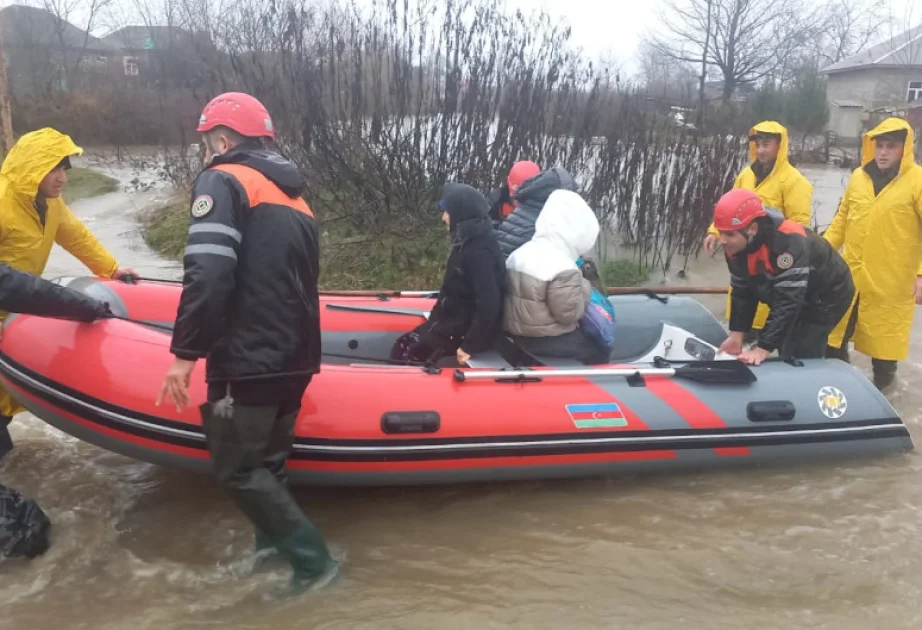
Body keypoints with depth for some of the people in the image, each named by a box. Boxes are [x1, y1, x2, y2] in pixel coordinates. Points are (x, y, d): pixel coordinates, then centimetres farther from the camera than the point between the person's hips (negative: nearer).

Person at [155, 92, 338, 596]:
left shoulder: (222, 181, -7)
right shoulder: (293, 196, 19)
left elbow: (207, 275, -20)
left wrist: (185, 352, -16)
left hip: (248, 360, -8)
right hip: (295, 357, 9)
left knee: (236, 469, 2)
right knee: (267, 464, 17)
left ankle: (313, 560, 4)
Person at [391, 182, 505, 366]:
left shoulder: (478, 252, -25)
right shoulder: (467, 242, 7)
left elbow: (489, 302, -30)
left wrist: (470, 345, -27)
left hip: (467, 328, -9)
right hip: (455, 319, 9)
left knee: (408, 353, -9)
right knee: (404, 345, 6)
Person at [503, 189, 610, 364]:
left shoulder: (520, 252, 3)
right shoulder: (563, 269, -25)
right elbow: (570, 313, -22)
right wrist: (583, 285, -7)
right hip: (548, 340, -9)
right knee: (600, 351, 10)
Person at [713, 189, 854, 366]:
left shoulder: (789, 240, -39)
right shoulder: (736, 245, -16)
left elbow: (788, 301, -40)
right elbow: (742, 291, -4)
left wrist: (762, 349, -41)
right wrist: (736, 336, -9)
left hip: (828, 296, -7)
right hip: (798, 302, 7)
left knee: (799, 357, -15)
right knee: (785, 354, 8)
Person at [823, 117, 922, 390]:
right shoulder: (859, 176, 6)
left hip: (890, 281, -4)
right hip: (850, 274, 5)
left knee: (885, 336, 10)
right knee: (834, 333, 13)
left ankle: (882, 383, 30)